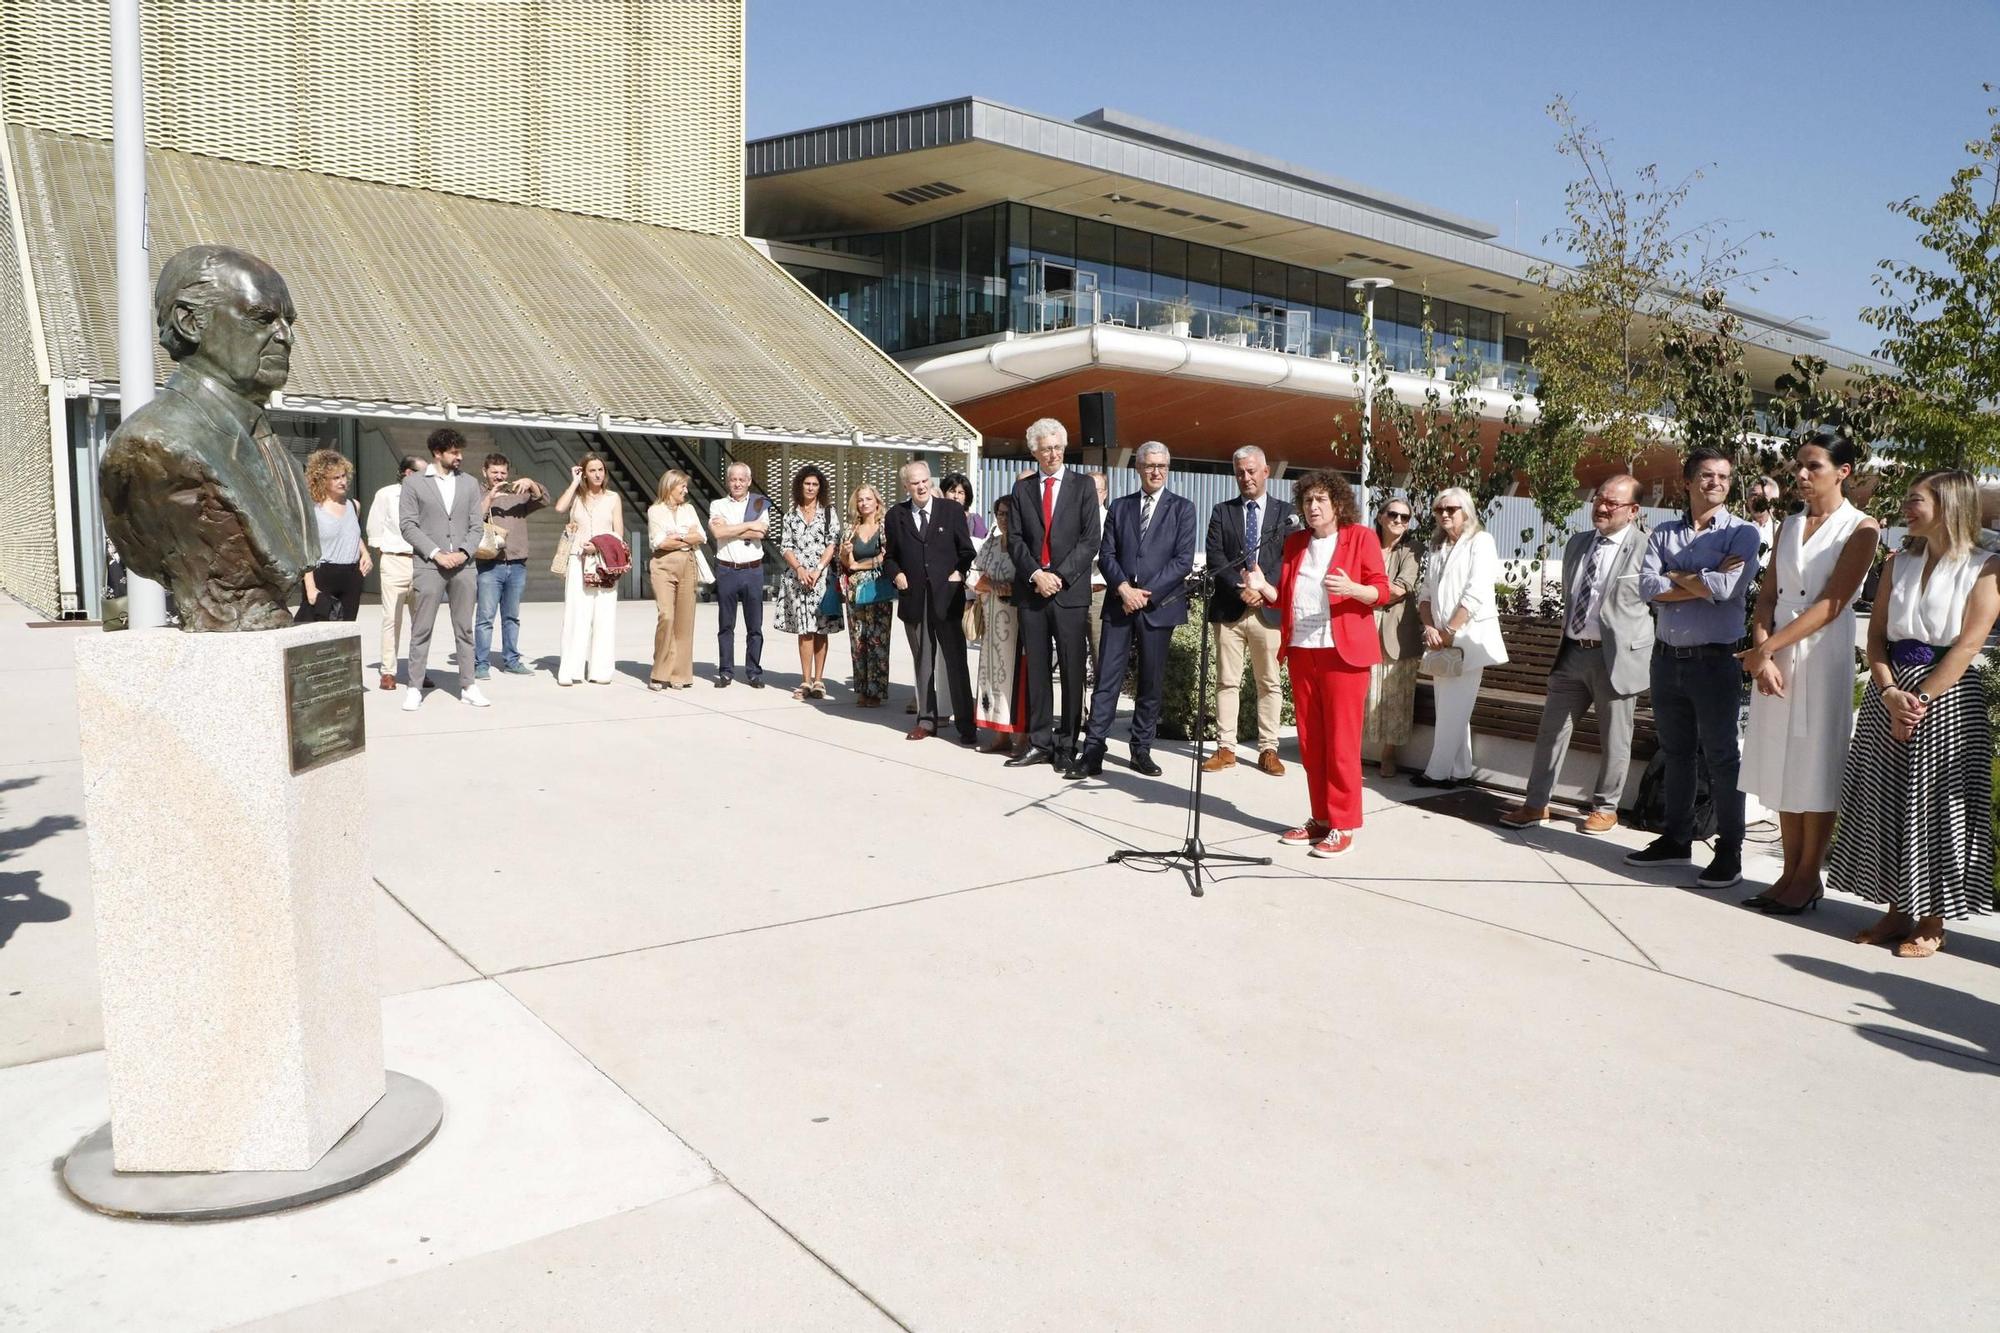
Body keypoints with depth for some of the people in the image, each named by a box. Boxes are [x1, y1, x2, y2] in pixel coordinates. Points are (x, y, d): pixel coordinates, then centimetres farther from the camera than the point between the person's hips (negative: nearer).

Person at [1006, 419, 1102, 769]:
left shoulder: (1082, 486, 5)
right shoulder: (1022, 488, 11)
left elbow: (1090, 539, -2)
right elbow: (1014, 539, 6)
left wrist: (1060, 576, -11)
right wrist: (1036, 574, -9)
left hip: (1070, 591, -2)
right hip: (1031, 590, 2)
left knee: (1072, 671, 0)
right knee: (1036, 670, 6)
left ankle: (1067, 744, 7)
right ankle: (1039, 743, 12)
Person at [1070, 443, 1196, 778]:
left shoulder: (1182, 508, 4)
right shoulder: (1119, 507, 12)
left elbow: (1184, 560, -4)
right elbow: (1106, 554, 7)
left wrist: (1146, 593, -11)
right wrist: (1123, 587, -11)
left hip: (1159, 605, -1)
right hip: (1119, 602, 1)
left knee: (1152, 683, 5)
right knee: (1106, 680, -2)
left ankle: (1142, 750, 15)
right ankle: (1092, 752, -1)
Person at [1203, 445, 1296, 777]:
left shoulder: (1286, 512, 9)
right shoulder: (1222, 512, 11)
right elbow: (1215, 556, 0)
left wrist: (1264, 589, -13)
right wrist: (1239, 588, -13)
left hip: (1269, 609, -1)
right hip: (1229, 609, 1)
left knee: (1269, 683, 3)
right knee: (1227, 682, 3)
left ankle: (1268, 749, 9)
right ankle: (1225, 749, 8)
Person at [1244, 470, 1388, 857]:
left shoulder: (1361, 537, 0)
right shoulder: (1295, 543, 15)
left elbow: (1381, 590, -4)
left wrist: (1351, 589, -23)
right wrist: (1263, 587, -3)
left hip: (1342, 651, -6)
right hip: (1301, 650, 6)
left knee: (1340, 741, -5)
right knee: (1310, 740, 8)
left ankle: (1343, 825, 2)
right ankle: (1320, 818, 16)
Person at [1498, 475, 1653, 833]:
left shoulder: (1646, 547, -10)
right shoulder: (1577, 543, 11)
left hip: (1617, 655, -6)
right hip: (1573, 652, 6)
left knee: (1614, 738, 8)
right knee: (1551, 729, 9)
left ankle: (1605, 807, 24)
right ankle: (1536, 804, 18)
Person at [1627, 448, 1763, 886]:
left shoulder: (1742, 533, -3)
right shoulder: (1664, 533, 8)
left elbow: (1727, 589, -20)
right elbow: (1648, 587, -6)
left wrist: (1675, 576, -6)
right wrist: (1705, 581, -12)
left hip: (1715, 661, -5)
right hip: (1667, 657, 5)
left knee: (1721, 757, 1)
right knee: (1675, 753, 15)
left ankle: (1730, 852, 9)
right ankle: (1676, 840, 26)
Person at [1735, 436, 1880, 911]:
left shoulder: (1860, 529, -4)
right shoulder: (1789, 527, 14)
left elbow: (1830, 605, -13)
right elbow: (1767, 595, 7)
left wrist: (1765, 649, -17)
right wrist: (1761, 652, -9)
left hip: (1823, 655, -6)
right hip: (1773, 655, 6)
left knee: (1815, 769, -1)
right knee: (1782, 766, 8)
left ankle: (1808, 877, 8)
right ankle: (1790, 873, 16)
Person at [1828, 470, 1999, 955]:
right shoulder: (1897, 564, 11)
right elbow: (1876, 635, 6)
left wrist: (1919, 699, -18)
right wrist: (1890, 693, -9)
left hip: (1947, 696, -5)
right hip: (1888, 693, 5)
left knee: (1936, 807, 0)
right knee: (1885, 803, 7)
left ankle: (1931, 924, 11)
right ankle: (1896, 911, 20)